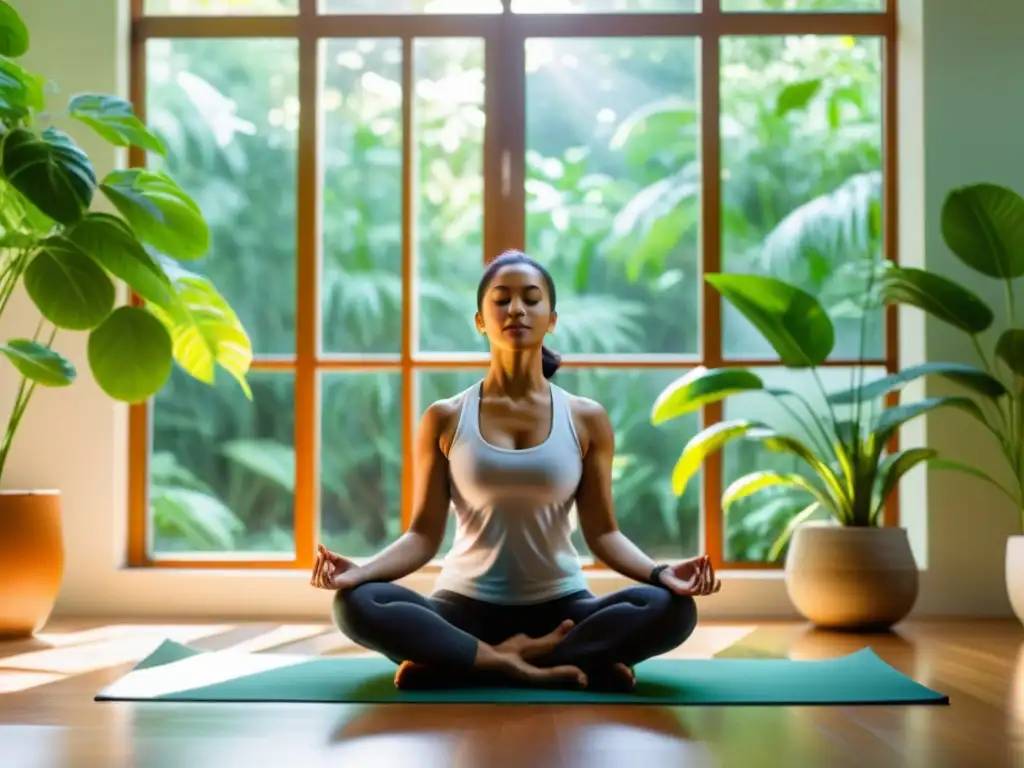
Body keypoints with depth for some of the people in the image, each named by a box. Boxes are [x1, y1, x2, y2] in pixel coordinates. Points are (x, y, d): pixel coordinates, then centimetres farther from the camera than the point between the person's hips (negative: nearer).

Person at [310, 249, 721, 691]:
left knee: (670, 608, -29)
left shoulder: (587, 420, 3)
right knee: (357, 604, -30)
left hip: (560, 607, 1)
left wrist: (661, 573, -19)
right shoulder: (445, 419, 1)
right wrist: (359, 571, -20)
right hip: (465, 606, -1)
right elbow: (424, 534, -1)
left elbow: (602, 532, 0)